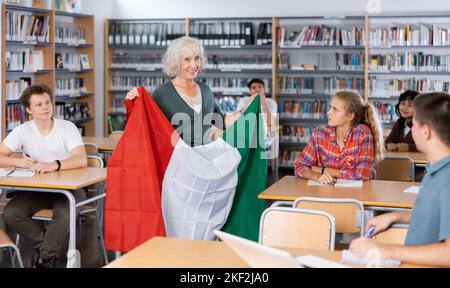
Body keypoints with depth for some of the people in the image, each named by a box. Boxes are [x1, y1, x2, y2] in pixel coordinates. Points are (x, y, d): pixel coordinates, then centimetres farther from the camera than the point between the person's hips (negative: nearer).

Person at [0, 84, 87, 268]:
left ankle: (45, 258, -10)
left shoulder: (67, 128, -7)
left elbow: (81, 160, -20)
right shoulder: (22, 131, 1)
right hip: (36, 188, 3)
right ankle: (50, 248, -3)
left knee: (65, 214, -33)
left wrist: (52, 165, -37)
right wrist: (19, 162, -24)